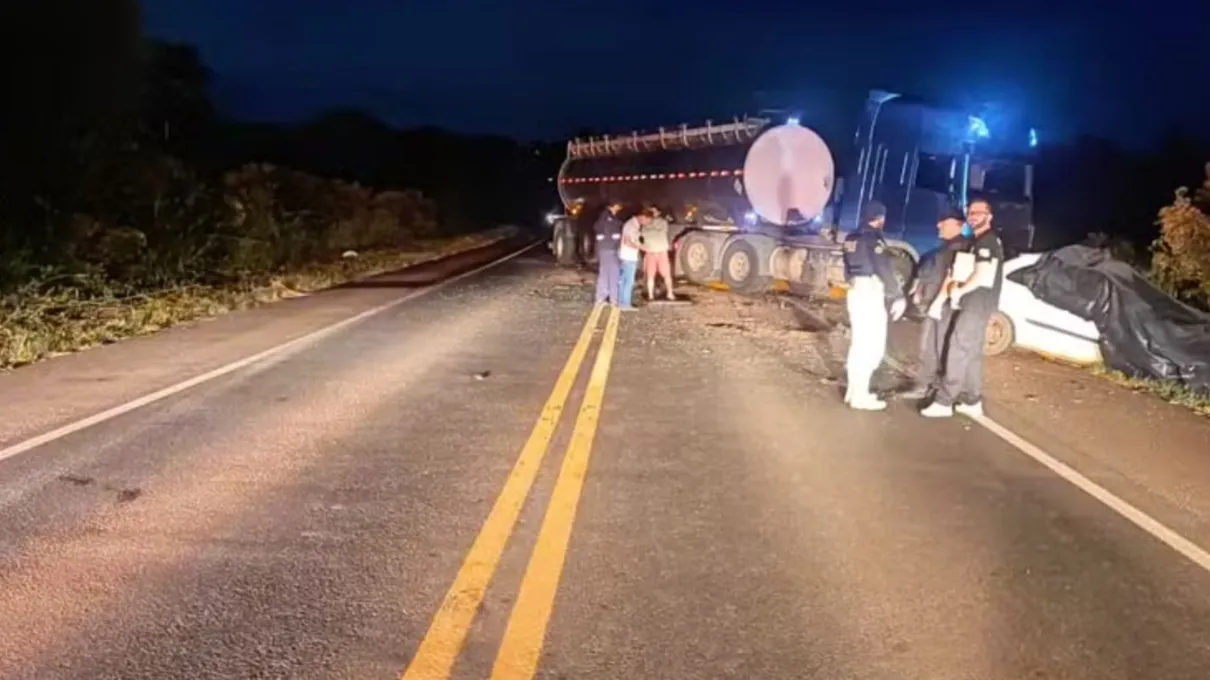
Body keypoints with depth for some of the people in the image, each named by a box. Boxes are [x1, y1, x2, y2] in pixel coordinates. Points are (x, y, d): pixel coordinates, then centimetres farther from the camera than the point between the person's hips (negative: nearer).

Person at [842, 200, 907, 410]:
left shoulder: (852, 239, 11)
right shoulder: (874, 239, -14)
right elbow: (884, 270, -18)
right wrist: (898, 296, -13)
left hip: (856, 292, 9)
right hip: (871, 294, -9)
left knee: (859, 343, 16)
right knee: (872, 346, -4)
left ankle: (854, 390, 22)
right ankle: (860, 395, -4)